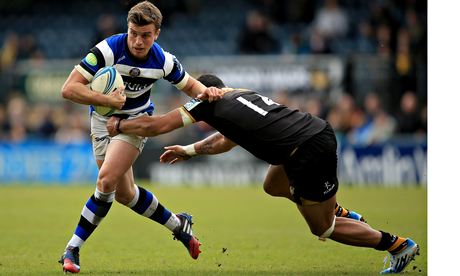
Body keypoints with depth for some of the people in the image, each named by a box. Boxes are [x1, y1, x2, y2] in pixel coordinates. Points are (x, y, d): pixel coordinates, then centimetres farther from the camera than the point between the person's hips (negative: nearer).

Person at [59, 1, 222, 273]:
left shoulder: (164, 61, -17)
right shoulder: (107, 50, -26)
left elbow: (189, 84, 3)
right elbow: (69, 89, -28)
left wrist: (205, 91, -20)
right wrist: (107, 100, -38)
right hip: (103, 119, 1)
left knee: (107, 180, -23)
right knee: (124, 194, 6)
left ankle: (73, 249, -15)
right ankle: (178, 224, 28)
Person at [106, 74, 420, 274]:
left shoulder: (209, 100, 3)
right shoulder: (242, 94, 24)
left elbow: (156, 125, 8)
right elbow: (225, 140, 41)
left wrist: (120, 125, 22)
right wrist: (188, 150, 47)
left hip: (310, 153, -8)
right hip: (320, 130, 8)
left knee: (323, 229, 9)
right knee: (273, 187, 29)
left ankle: (400, 245, 15)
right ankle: (342, 213, 30)